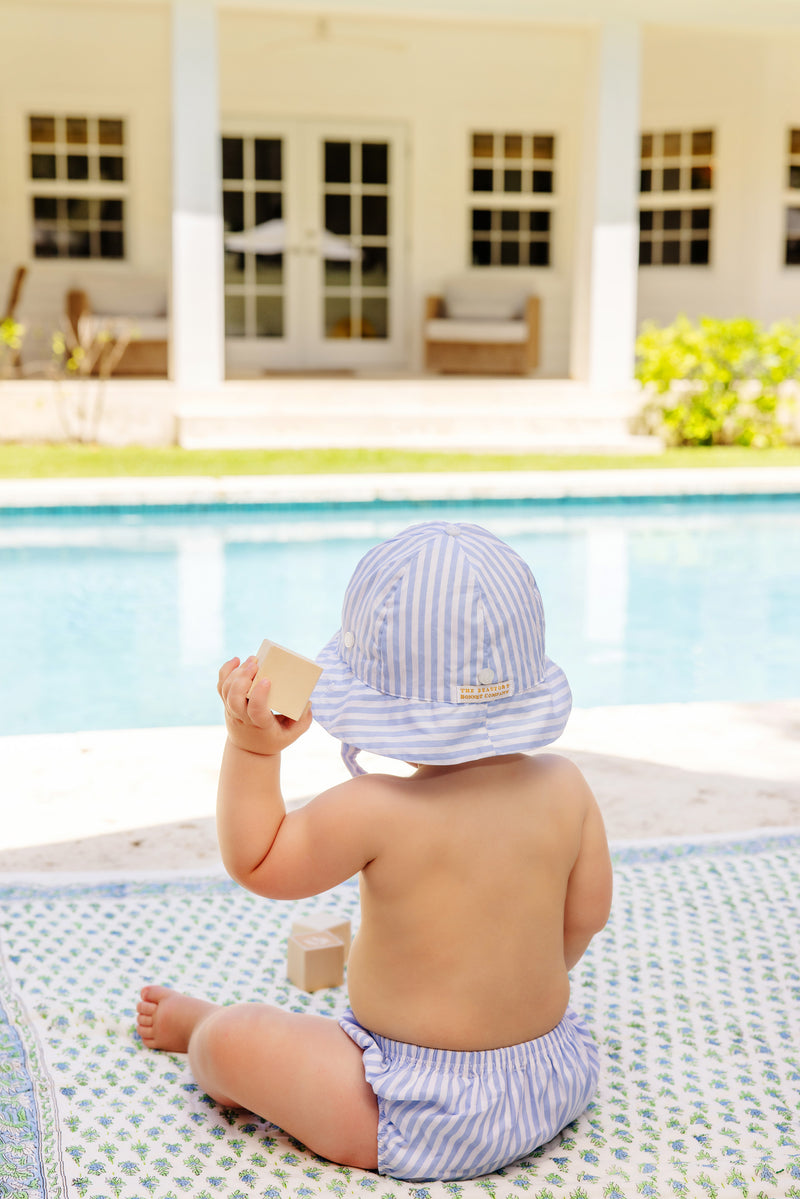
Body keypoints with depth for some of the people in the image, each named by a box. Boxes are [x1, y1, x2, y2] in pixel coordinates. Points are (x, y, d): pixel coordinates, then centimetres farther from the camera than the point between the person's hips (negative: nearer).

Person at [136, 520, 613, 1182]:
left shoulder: (373, 810, -24)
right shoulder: (564, 786, -11)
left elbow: (256, 863, -9)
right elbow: (587, 916, 3)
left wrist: (251, 748, -8)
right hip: (559, 1083, 6)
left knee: (232, 1037, 7)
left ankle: (193, 1026, 38)